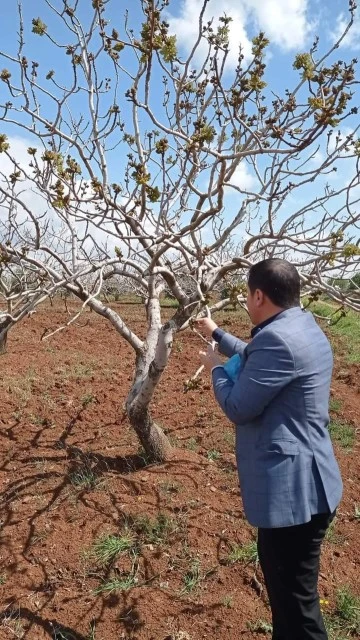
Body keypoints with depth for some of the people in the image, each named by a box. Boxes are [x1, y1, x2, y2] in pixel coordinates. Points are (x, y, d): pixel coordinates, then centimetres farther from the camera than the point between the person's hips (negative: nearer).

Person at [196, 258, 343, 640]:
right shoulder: (301, 326, 8)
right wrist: (216, 334, 35)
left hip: (293, 489, -11)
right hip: (301, 483, 11)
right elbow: (255, 362, 25)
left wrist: (215, 367, -2)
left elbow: (238, 407, -21)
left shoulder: (278, 338, -25)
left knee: (296, 600, 7)